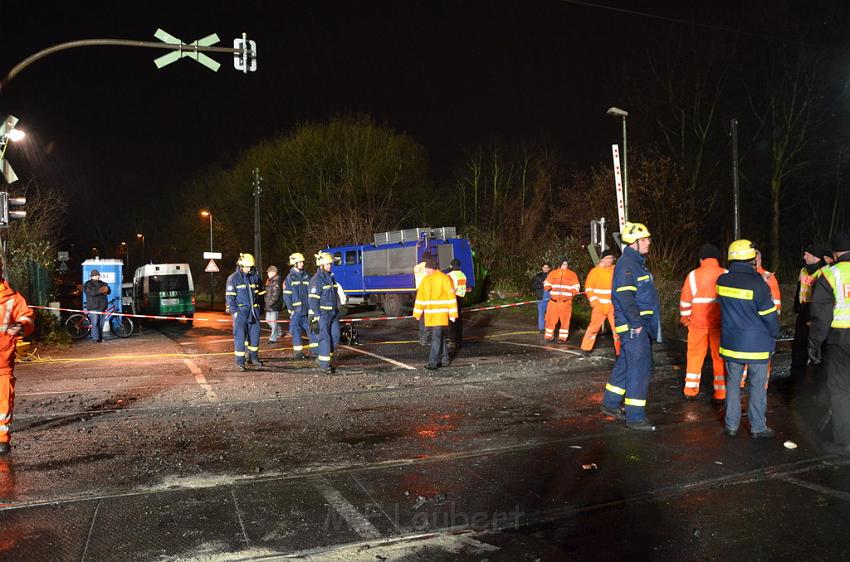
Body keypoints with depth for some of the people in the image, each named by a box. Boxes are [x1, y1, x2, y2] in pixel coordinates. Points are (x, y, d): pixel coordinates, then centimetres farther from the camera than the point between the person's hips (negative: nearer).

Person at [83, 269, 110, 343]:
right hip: (93, 307, -5)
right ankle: (95, 338, -12)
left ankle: (100, 337, 12)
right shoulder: (88, 284, 1)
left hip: (102, 306, 5)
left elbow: (109, 290, 8)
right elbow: (90, 292, -17)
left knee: (101, 324, 6)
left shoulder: (102, 283, 17)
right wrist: (100, 291, -32)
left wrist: (106, 290, -16)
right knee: (94, 323, -10)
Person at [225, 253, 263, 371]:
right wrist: (234, 311, -14)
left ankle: (253, 357, 22)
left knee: (255, 334, 8)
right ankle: (240, 361, -3)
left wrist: (258, 307, 15)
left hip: (253, 311, 5)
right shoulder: (233, 278, -6)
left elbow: (258, 293, 20)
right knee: (240, 336, -7)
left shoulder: (254, 277, 10)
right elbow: (229, 296, -7)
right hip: (240, 311, -5)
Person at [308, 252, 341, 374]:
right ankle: (324, 365, 5)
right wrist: (315, 318, -17)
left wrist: (337, 312, 21)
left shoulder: (330, 277, 13)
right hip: (322, 314, -8)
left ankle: (322, 358, 24)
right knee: (325, 339, -5)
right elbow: (313, 301, -15)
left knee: (335, 337, 8)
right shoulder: (316, 280, -12)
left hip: (333, 313, 8)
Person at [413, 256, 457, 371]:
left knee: (436, 337, -10)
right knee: (440, 337, 15)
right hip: (429, 314, 7)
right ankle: (444, 360, 26)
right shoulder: (425, 280, 12)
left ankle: (433, 362, -11)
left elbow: (451, 296, -10)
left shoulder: (444, 279, -9)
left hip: (440, 314, -6)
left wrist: (452, 314, -12)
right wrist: (418, 313, 16)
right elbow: (420, 296, 16)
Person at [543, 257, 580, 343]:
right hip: (553, 301, 1)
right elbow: (547, 283, 17)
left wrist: (573, 292, -10)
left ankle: (563, 337, 9)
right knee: (550, 319, 1)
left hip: (566, 302, -1)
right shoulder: (552, 273, 10)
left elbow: (576, 286, 9)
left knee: (565, 320, 0)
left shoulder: (572, 274, 7)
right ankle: (548, 336, 13)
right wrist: (548, 287, -4)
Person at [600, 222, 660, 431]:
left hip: (641, 324, 10)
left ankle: (610, 404, 29)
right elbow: (625, 297, -23)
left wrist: (641, 322, 17)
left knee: (625, 364, 17)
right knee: (639, 369, -7)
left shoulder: (637, 262, 17)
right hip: (634, 327, -10)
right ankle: (635, 418, 0)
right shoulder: (626, 264, -16)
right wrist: (636, 323, -21)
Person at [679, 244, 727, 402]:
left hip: (697, 323, 1)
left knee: (695, 355, 13)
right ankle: (720, 394, 10)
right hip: (720, 323, -1)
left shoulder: (693, 275, -2)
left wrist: (684, 317, 17)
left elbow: (685, 300, 2)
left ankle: (690, 391, 17)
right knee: (719, 357, 8)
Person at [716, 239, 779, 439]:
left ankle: (731, 425, 19)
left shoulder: (722, 281, -3)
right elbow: (770, 315, -10)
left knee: (733, 383, 14)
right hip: (757, 345, -4)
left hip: (731, 343, 4)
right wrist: (773, 336, 7)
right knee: (757, 386, 8)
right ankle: (758, 427, 16)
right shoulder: (758, 284, -18)